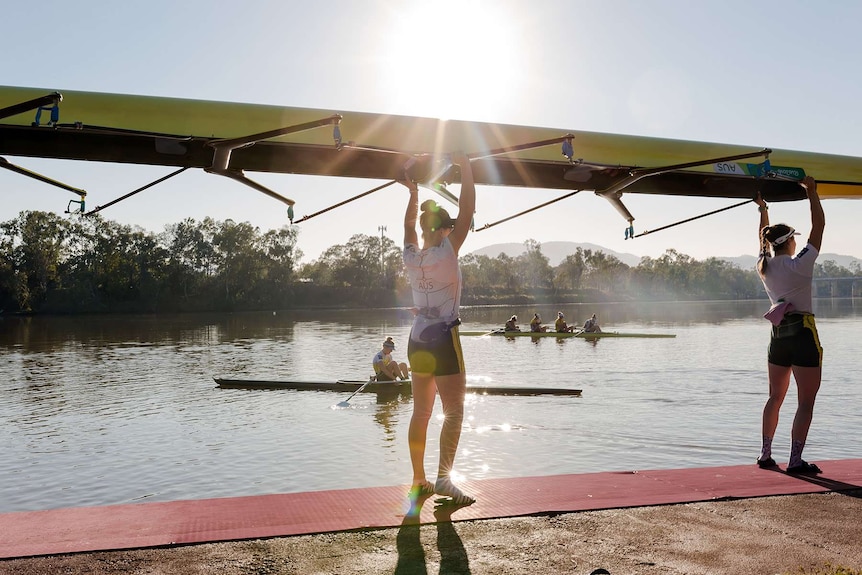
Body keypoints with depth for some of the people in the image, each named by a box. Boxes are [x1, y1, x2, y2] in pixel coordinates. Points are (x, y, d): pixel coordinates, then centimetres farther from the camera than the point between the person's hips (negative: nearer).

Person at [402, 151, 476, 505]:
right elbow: (467, 211, -8)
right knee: (454, 411, -3)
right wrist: (465, 170, 0)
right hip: (444, 339, -6)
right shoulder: (447, 251, -12)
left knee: (421, 412, 11)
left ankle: (419, 480, 16)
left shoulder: (411, 255, 3)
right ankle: (444, 477, -13)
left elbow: (409, 223, 22)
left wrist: (413, 194, 30)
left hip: (417, 340, 6)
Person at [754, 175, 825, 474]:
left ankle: (766, 454, 19)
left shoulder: (764, 267, 4)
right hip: (803, 335, -6)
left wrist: (763, 209, 32)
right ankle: (795, 460, -2)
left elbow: (764, 238, 23)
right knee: (806, 402, -1)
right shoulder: (799, 264, -12)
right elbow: (818, 226, -6)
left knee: (775, 397, 15)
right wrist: (812, 192, 2)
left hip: (778, 335, 6)